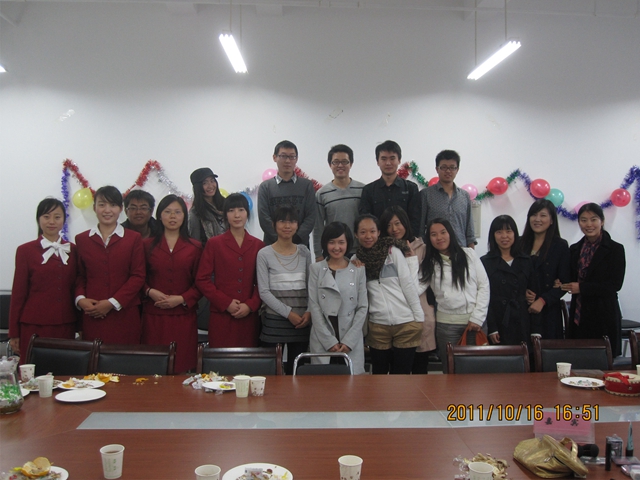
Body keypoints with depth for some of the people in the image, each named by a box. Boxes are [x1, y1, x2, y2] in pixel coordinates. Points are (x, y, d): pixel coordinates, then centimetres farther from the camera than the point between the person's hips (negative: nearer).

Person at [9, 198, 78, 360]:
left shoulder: (72, 250, 9)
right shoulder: (26, 250, 2)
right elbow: (18, 292, 2)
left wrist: (80, 325, 8)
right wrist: (14, 333, 1)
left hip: (66, 325, 2)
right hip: (34, 324, -2)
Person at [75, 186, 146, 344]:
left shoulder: (133, 238, 5)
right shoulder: (81, 239, 11)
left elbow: (138, 276, -1)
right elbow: (79, 276, 10)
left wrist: (112, 303, -8)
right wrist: (80, 299, -9)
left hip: (124, 315, -1)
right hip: (92, 316, 1)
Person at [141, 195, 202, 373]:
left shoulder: (194, 247, 7)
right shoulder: (147, 245, 9)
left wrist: (182, 299, -10)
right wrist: (149, 292, -9)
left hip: (183, 316, 0)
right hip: (154, 316, 0)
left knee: (182, 368, 0)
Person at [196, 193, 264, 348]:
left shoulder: (258, 245, 9)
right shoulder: (214, 244, 5)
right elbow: (202, 280, 0)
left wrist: (250, 305, -7)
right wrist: (226, 303, -9)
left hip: (249, 316, 2)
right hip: (221, 316, -1)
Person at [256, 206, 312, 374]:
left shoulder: (304, 252, 10)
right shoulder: (264, 254, -1)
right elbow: (264, 291, -5)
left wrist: (309, 312, -5)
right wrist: (288, 313, -11)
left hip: (302, 321, 3)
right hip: (274, 320, -3)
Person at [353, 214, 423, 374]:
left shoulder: (393, 251, -1)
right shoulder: (356, 260, 7)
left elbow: (408, 283, -3)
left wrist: (419, 317, -5)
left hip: (406, 322, -2)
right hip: (377, 325, 2)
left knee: (401, 373, 5)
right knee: (379, 373, 10)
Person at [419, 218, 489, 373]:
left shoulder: (468, 254, 4)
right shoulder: (429, 263, 4)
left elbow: (484, 285, 2)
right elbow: (415, 289, -9)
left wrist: (477, 318, -5)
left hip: (475, 321, 0)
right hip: (447, 324, 0)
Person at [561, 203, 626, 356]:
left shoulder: (615, 249, -3)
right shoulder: (575, 249, 11)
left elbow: (615, 285, -9)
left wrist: (582, 287, -14)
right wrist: (562, 283, -6)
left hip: (603, 316, -4)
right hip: (578, 316, 4)